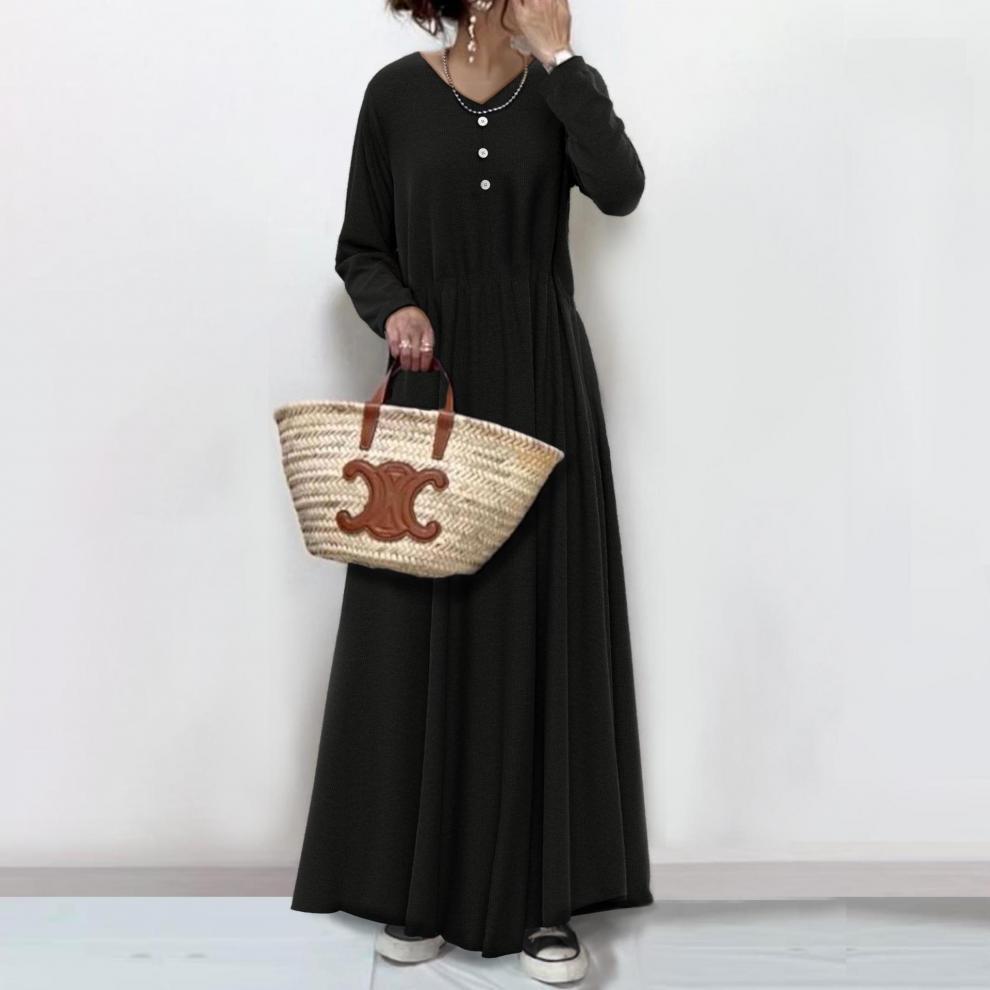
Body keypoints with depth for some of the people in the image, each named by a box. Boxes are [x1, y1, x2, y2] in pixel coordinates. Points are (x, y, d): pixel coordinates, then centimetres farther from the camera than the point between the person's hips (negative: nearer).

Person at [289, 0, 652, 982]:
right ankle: (413, 887, 18)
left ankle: (540, 897, 10)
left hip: (542, 390, 1)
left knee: (540, 632, 1)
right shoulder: (397, 93, 3)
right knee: (420, 632, 3)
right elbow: (361, 249, 7)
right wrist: (394, 308, -13)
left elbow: (620, 188, -15)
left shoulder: (562, 86, 5)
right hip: (431, 387, 0)